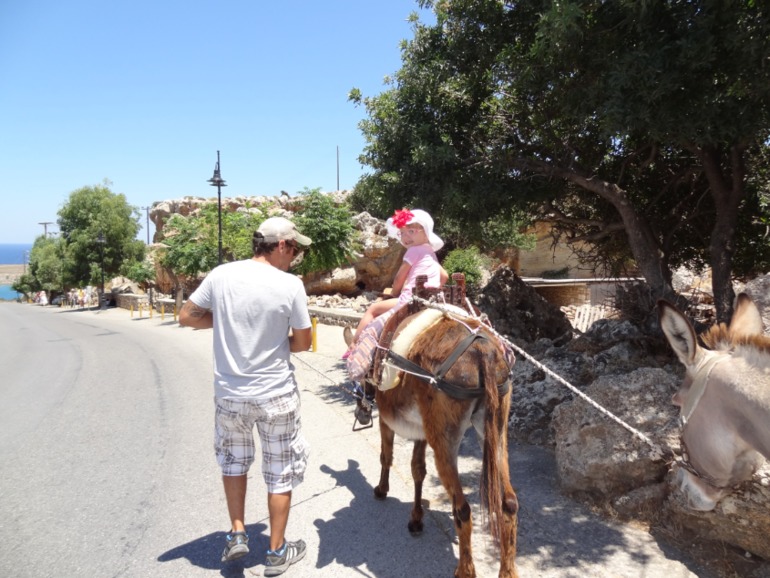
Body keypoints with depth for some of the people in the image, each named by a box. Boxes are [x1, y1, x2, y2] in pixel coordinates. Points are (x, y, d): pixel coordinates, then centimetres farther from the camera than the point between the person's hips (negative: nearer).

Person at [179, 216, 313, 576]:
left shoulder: (221, 275, -7)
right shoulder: (291, 285, -15)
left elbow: (187, 317, 3)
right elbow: (303, 343, -6)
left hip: (229, 394, 3)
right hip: (276, 396, -2)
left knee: (233, 459, 29)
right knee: (281, 471, 15)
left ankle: (237, 534, 30)